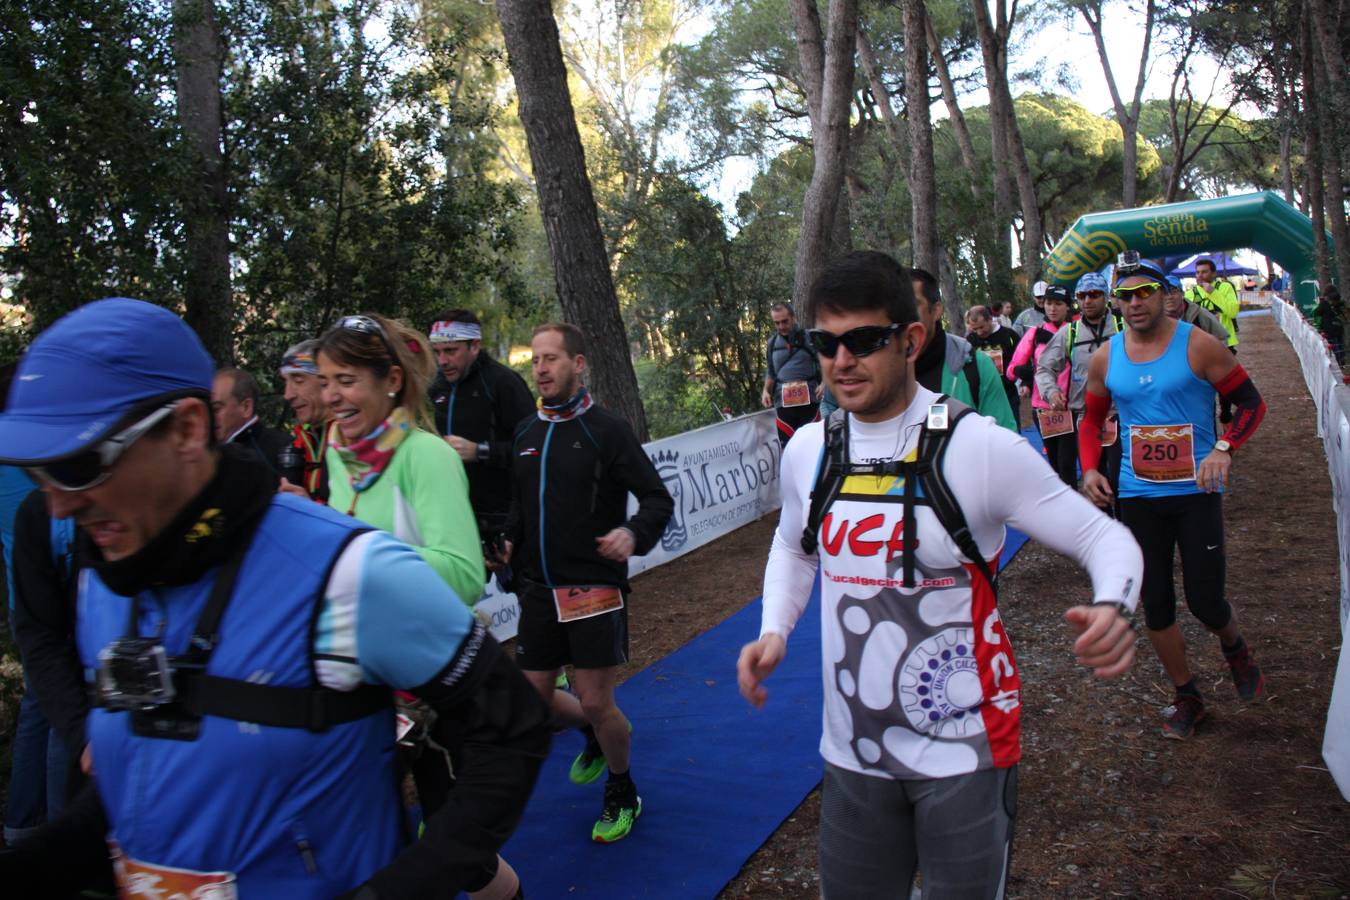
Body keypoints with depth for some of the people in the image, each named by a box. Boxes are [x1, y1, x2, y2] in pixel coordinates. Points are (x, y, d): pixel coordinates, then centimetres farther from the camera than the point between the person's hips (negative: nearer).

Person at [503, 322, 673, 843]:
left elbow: (658, 499, -9)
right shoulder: (526, 432, 8)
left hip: (596, 589, -6)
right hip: (539, 589, 6)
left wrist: (634, 533, -28)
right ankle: (596, 736, 42)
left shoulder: (606, 430, -9)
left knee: (596, 703, -2)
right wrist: (512, 540, 1)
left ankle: (622, 795, 26)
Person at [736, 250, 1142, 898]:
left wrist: (1112, 608, -30)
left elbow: (1103, 537, -9)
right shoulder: (807, 450, -1)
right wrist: (774, 631, 1)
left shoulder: (978, 447, -16)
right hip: (852, 750, 5)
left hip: (963, 752, -4)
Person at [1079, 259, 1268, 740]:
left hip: (1196, 492, -3)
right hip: (1138, 496, 3)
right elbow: (1092, 420, 15)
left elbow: (1251, 402, -2)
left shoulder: (1198, 346, -7)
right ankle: (1186, 697, 27)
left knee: (1204, 600, -4)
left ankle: (1235, 648, 34)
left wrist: (1224, 448, -19)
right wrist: (1090, 469, -1)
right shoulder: (1105, 360, 3)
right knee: (1155, 604, 7)